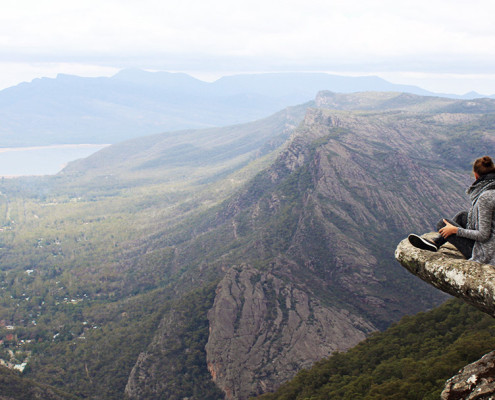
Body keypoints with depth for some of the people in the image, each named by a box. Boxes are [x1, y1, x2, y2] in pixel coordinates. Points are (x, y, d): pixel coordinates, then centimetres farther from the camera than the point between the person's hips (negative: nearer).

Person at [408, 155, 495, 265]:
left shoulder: (485, 197, -23)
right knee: (462, 216, 19)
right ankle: (435, 242, 25)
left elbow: (483, 235, -22)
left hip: (486, 256, -8)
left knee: (442, 224, 3)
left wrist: (455, 230, -10)